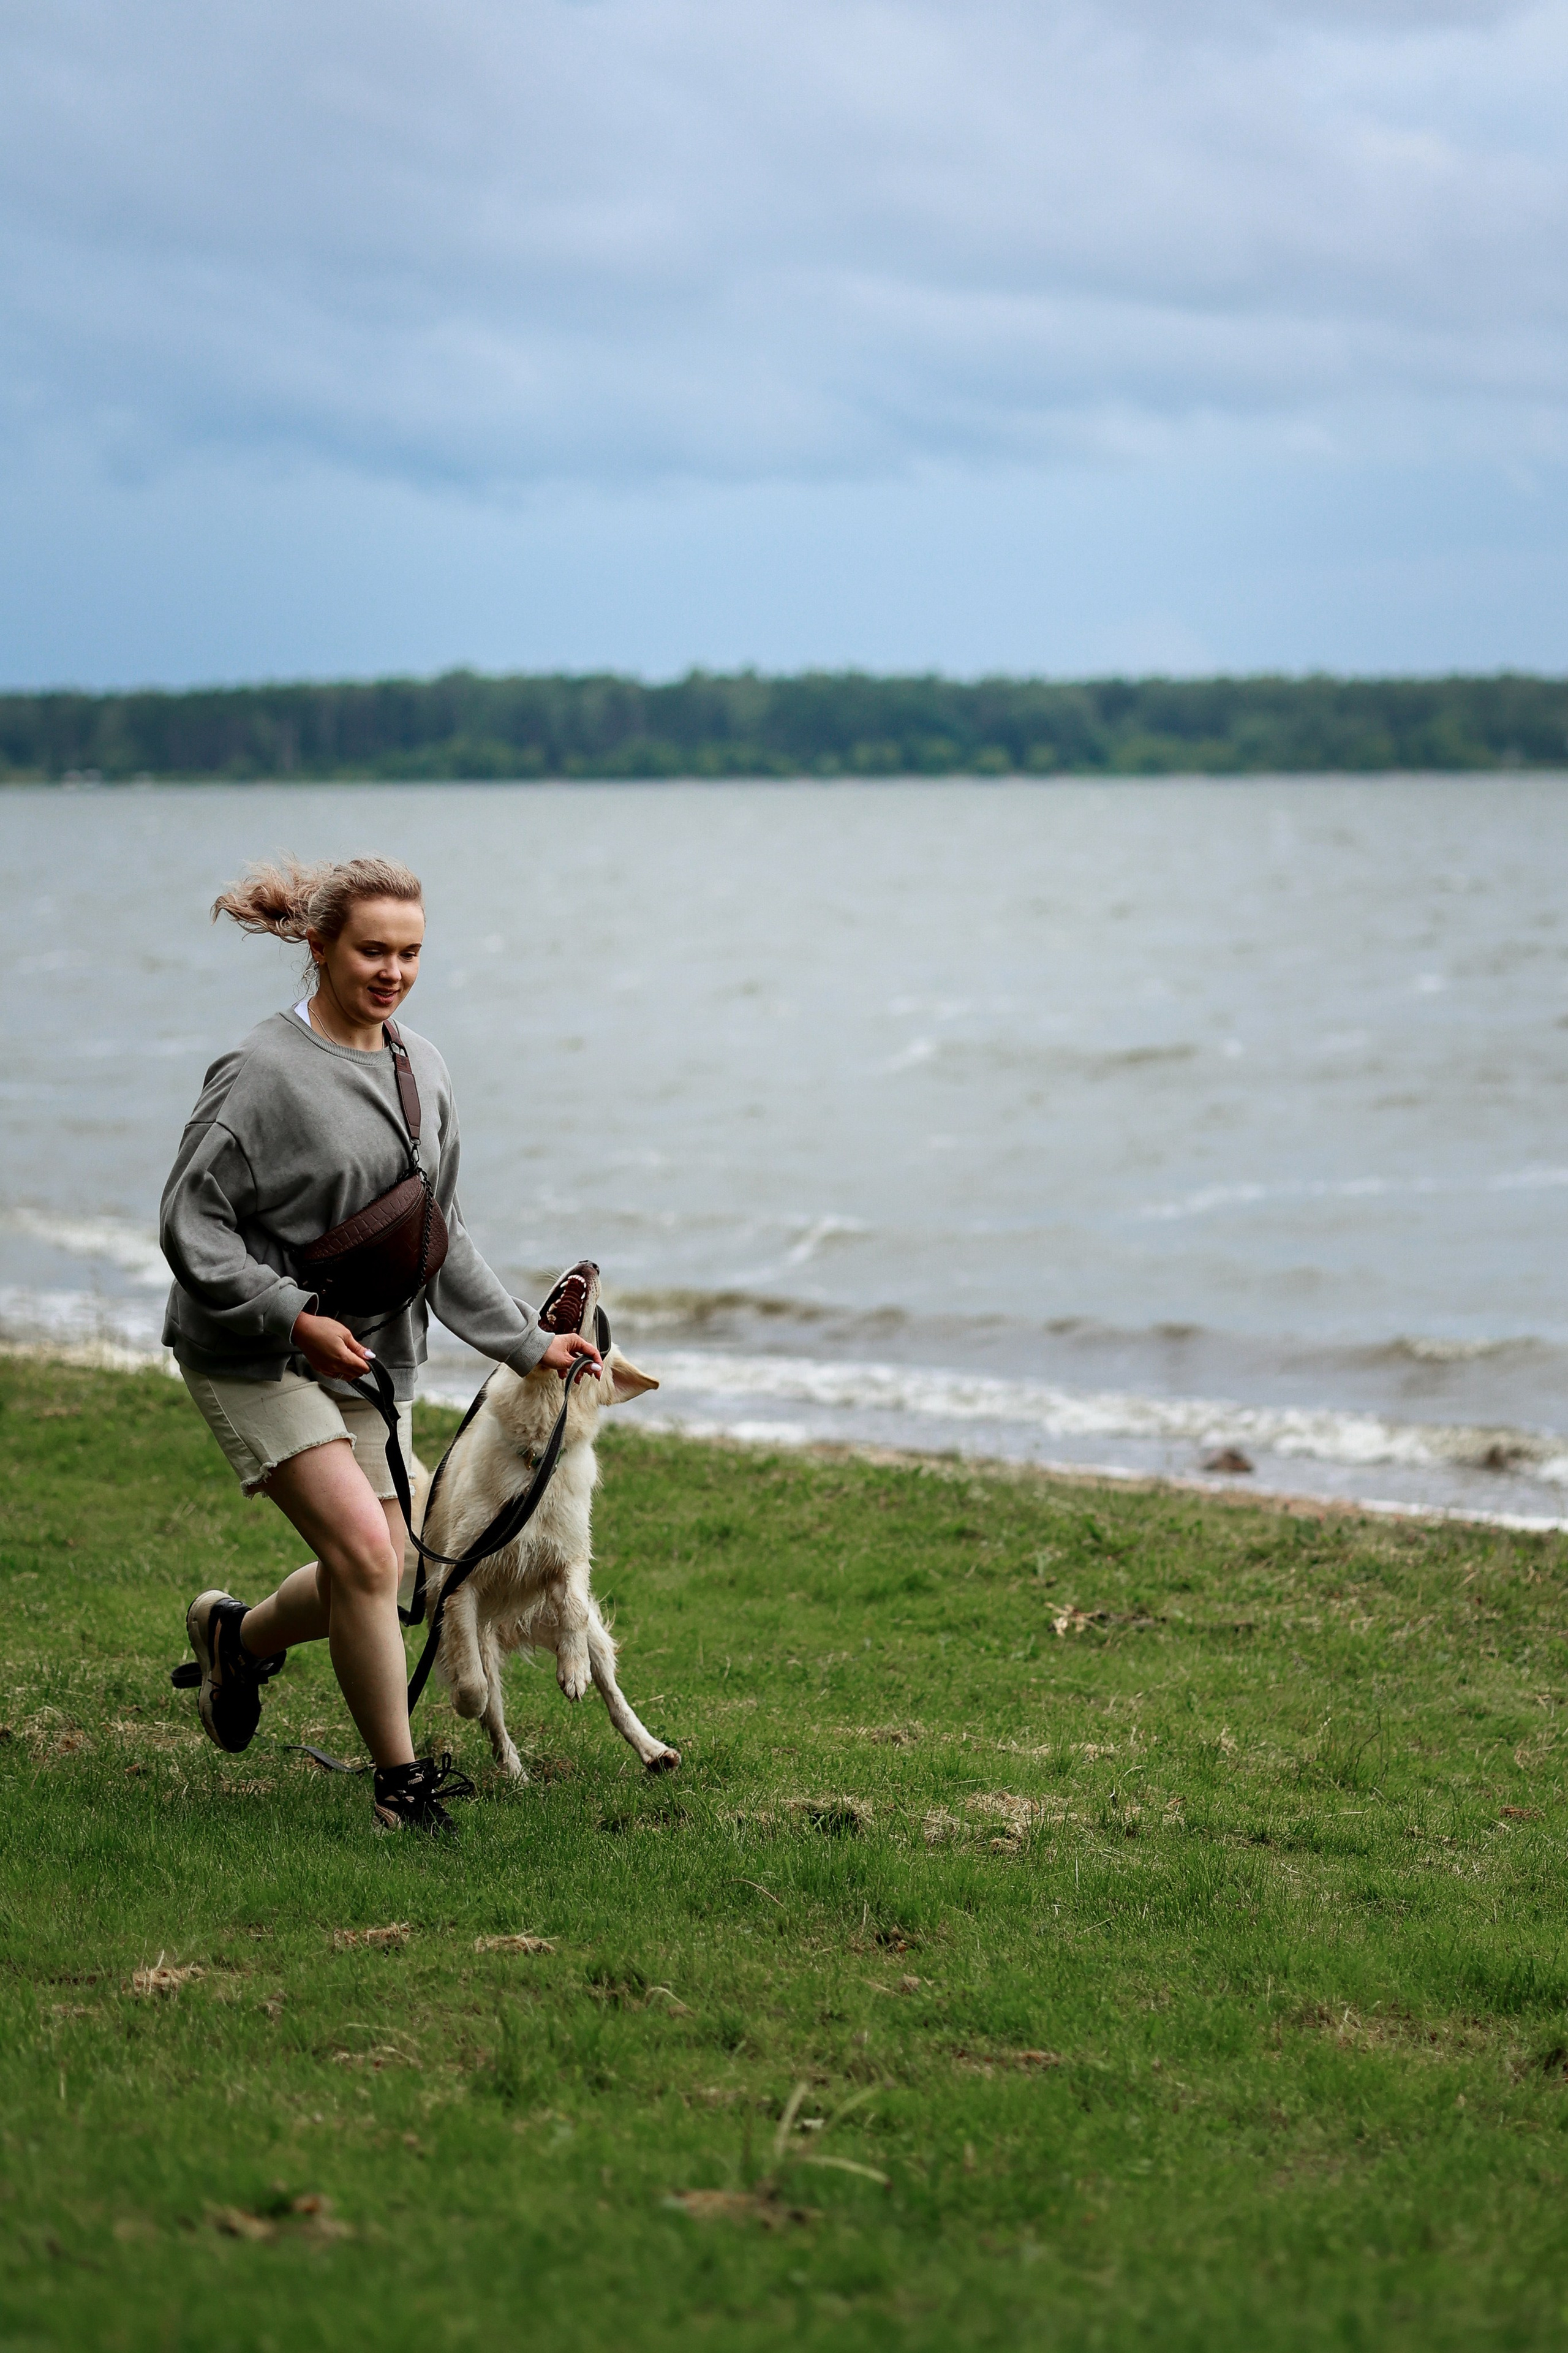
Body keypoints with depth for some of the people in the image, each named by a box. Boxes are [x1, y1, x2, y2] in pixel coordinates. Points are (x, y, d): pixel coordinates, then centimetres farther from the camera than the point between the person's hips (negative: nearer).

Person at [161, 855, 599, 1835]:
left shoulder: (422, 1070, 6)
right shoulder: (266, 1072, -15)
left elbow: (442, 1234, 15)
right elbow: (192, 1222, -14)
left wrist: (528, 1341, 12)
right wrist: (294, 1318, -23)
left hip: (373, 1353, 7)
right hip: (255, 1355, -7)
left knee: (371, 1578, 6)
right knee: (364, 1549, -19)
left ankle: (238, 1634, 37)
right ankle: (403, 1782, -6)